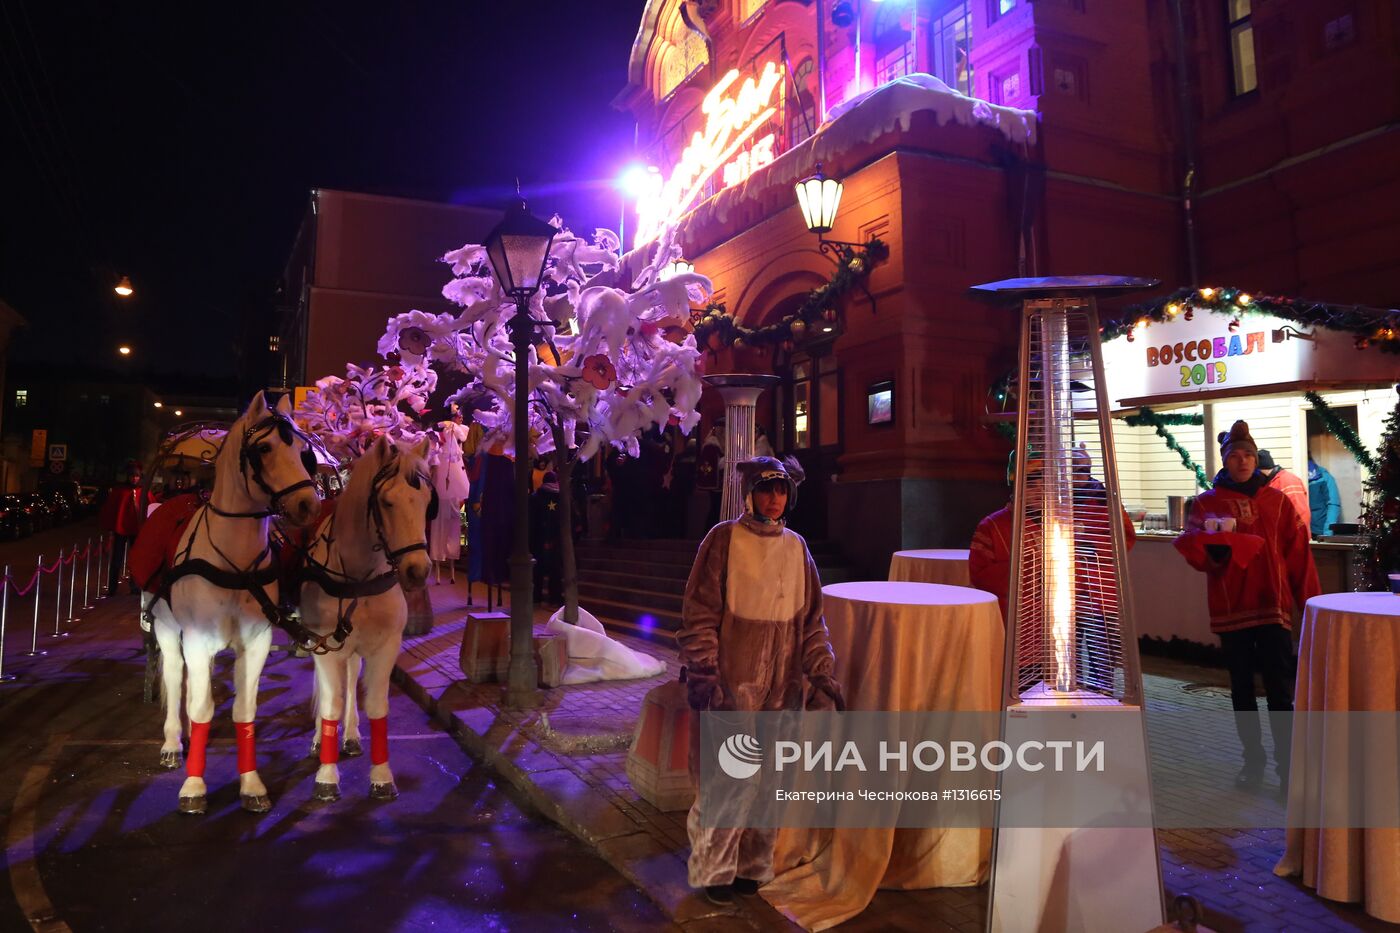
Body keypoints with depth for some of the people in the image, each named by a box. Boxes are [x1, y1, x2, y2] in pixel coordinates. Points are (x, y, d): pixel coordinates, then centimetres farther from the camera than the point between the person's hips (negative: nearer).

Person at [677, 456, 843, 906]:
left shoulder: (796, 547, 8)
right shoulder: (724, 539, -6)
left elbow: (811, 619, 12)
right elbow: (699, 615, -8)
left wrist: (822, 675, 7)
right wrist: (703, 676, -13)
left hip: (781, 686, 4)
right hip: (731, 683, -4)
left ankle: (753, 865, 30)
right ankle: (713, 871, 22)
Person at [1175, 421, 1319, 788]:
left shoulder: (1277, 501, 5)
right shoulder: (1206, 503, 2)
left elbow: (1298, 554, 2)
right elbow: (1191, 546, -11)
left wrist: (1309, 600, -3)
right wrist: (1214, 544, -32)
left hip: (1273, 605, 0)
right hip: (1230, 607, 1)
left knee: (1279, 687, -1)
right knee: (1242, 686, 11)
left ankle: (1286, 762, 10)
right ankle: (1253, 758, 24)